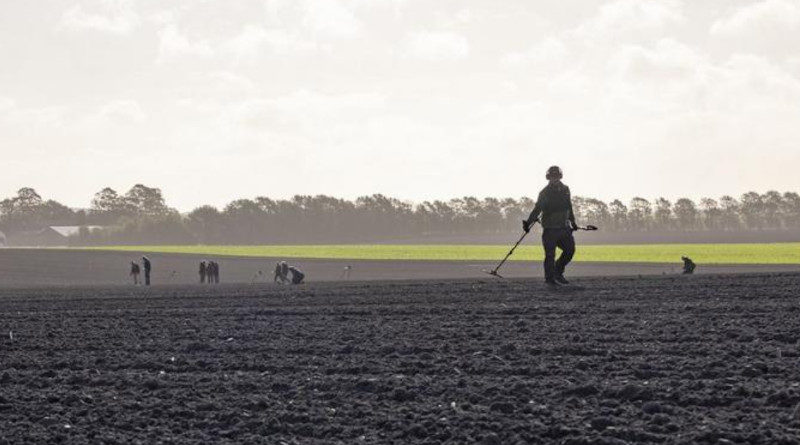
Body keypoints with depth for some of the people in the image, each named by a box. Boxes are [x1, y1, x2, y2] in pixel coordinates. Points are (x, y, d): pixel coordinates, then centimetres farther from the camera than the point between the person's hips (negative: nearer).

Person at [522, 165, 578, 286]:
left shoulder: (565, 189, 12)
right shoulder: (545, 192, -6)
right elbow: (537, 209, -13)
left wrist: (572, 222, 29)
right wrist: (528, 222, -25)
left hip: (564, 227, 6)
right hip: (550, 229, -6)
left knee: (570, 250, 3)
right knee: (550, 254, -6)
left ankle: (558, 272, 22)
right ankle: (549, 278, 3)